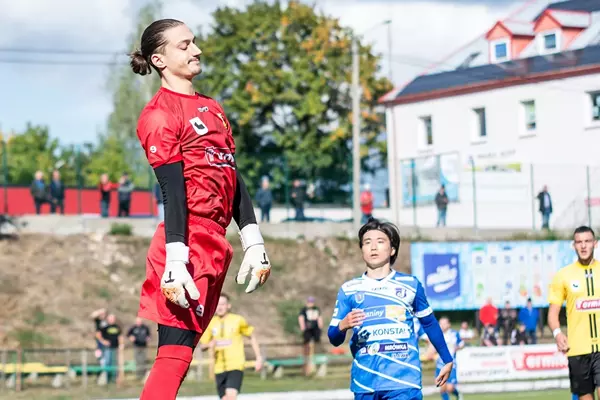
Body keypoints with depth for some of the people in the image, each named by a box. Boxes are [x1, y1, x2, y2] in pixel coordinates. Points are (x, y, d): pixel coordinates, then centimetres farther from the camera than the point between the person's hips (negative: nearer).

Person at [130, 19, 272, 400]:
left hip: (215, 247, 8)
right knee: (175, 355, -11)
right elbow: (172, 191, -14)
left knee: (181, 353, 8)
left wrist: (254, 243, 16)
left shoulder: (212, 108, 20)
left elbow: (233, 180, 21)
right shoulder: (160, 113, -6)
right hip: (188, 245, -8)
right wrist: (175, 263, -19)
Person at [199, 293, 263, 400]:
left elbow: (252, 337, 10)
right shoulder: (210, 323, 5)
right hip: (219, 368, 4)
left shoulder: (238, 320, -2)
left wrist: (258, 358, 5)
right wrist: (209, 344, -14)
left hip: (236, 366, -4)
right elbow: (202, 346, 11)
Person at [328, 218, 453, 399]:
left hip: (404, 381, -2)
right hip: (364, 383, 2)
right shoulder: (349, 289, 8)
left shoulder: (410, 285, 8)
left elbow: (429, 324, 20)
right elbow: (334, 340, 6)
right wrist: (342, 326, -16)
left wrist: (447, 360, 22)